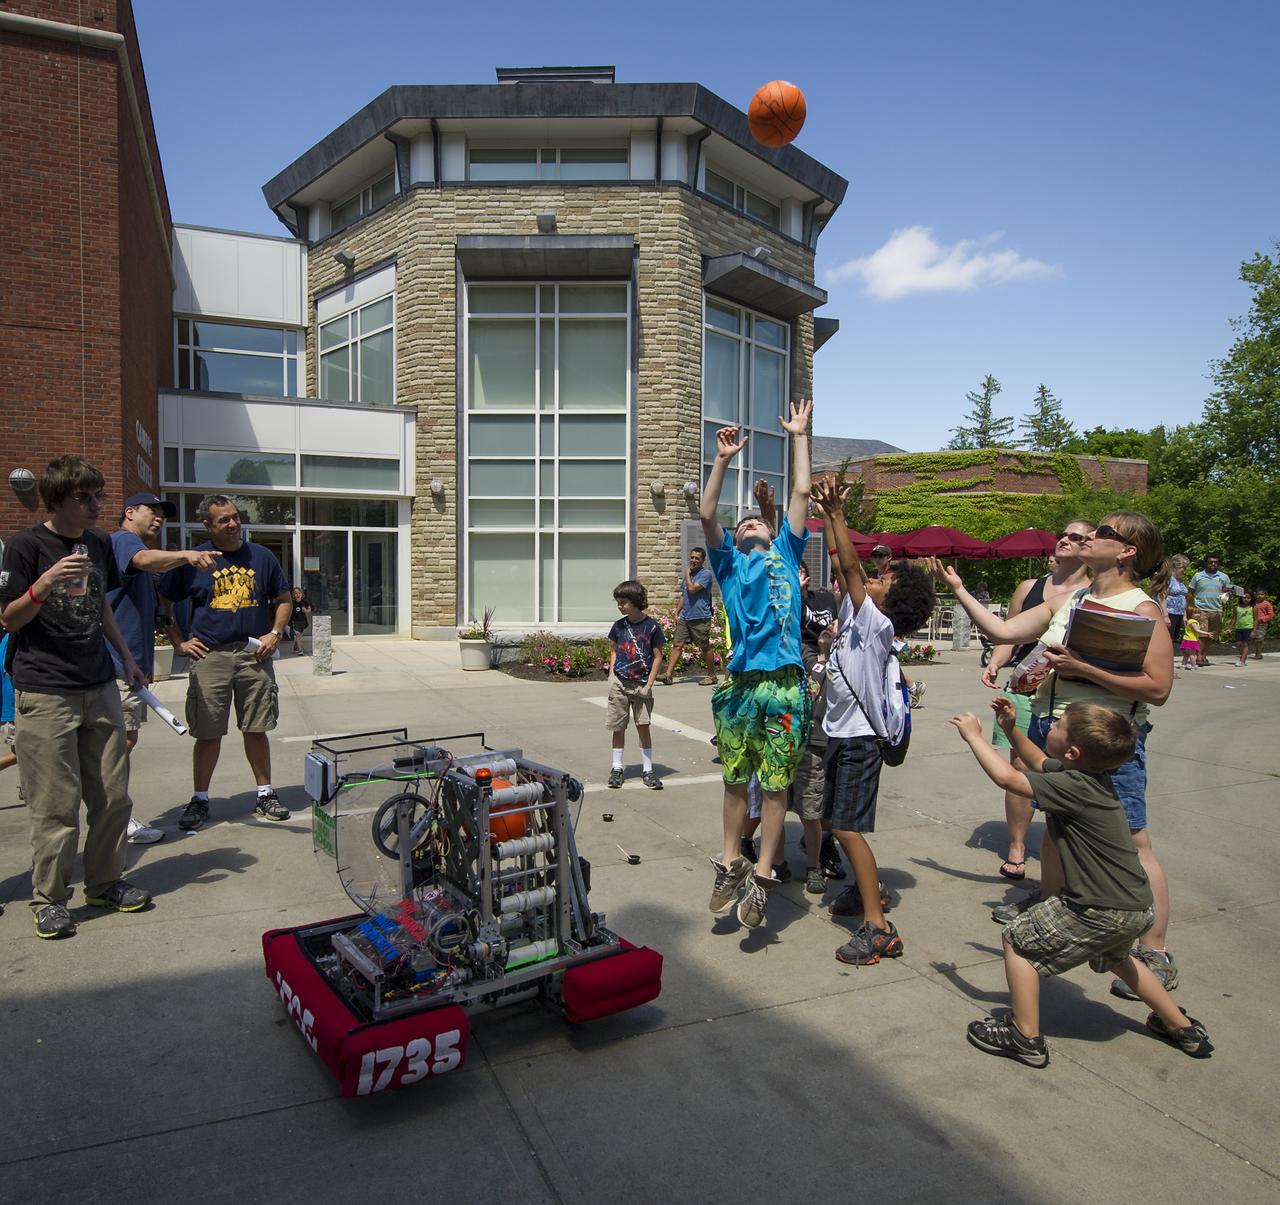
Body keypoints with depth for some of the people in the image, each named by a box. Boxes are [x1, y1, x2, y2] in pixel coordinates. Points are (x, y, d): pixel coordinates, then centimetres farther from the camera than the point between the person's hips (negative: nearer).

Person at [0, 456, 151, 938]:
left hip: (99, 687, 6)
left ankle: (105, 883, 25)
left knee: (113, 797, 10)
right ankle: (49, 899, 15)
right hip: (45, 694, -6)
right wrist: (45, 584, -23)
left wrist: (126, 657, 19)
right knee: (56, 804, -1)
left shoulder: (99, 544, 10)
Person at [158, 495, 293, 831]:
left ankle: (265, 794, 19)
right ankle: (200, 800, 17)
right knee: (208, 734, 3)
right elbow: (163, 603, 10)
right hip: (209, 655, -1)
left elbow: (284, 599, 14)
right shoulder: (193, 560, 3)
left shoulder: (261, 556, 8)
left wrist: (275, 633, -1)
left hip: (255, 654, 1)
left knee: (256, 730, 7)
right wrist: (181, 642, 1)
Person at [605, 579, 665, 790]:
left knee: (643, 726, 0)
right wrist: (611, 677, 3)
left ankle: (648, 770, 11)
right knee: (618, 727, 7)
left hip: (641, 684, -3)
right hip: (619, 683, 3)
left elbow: (658, 656, -3)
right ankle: (617, 768, 19)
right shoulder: (618, 626, 4)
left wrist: (649, 683, -8)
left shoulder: (651, 626, -7)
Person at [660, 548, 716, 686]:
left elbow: (692, 588, -19)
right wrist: (677, 613, 16)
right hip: (684, 617, 7)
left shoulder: (705, 574, -7)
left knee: (705, 647, 3)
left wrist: (687, 574, -5)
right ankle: (668, 674, -4)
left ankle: (711, 675, 16)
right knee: (677, 644, -1)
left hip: (700, 618, -7)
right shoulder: (688, 574, 18)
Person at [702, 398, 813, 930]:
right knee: (735, 778, 11)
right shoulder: (728, 561, 17)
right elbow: (706, 514, 4)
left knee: (775, 782, 4)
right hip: (741, 683, 1)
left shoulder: (786, 553, 18)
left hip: (785, 685, -1)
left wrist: (799, 437, 17)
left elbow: (801, 493, 14)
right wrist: (723, 460, 2)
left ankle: (763, 875, 13)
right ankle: (730, 863, 26)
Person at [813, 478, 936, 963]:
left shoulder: (878, 625, -15)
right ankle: (871, 888, 38)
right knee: (837, 821, 19)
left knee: (848, 828, -11)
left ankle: (878, 929, -6)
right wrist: (829, 514, 9)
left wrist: (837, 514, -26)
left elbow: (850, 567, -24)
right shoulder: (854, 612, 7)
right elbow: (846, 569, 10)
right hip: (841, 733, 9)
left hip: (861, 738, -9)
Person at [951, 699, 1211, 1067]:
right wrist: (1010, 728, 11)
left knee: (1016, 941, 2)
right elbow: (1039, 763, 21)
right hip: (1137, 907, 10)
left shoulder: (1075, 787, -25)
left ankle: (1026, 1038, 10)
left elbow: (1006, 777, -28)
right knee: (1114, 958, 37)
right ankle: (1183, 1028, 50)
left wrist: (973, 735, -15)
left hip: (1100, 912, -10)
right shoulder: (1089, 775, 3)